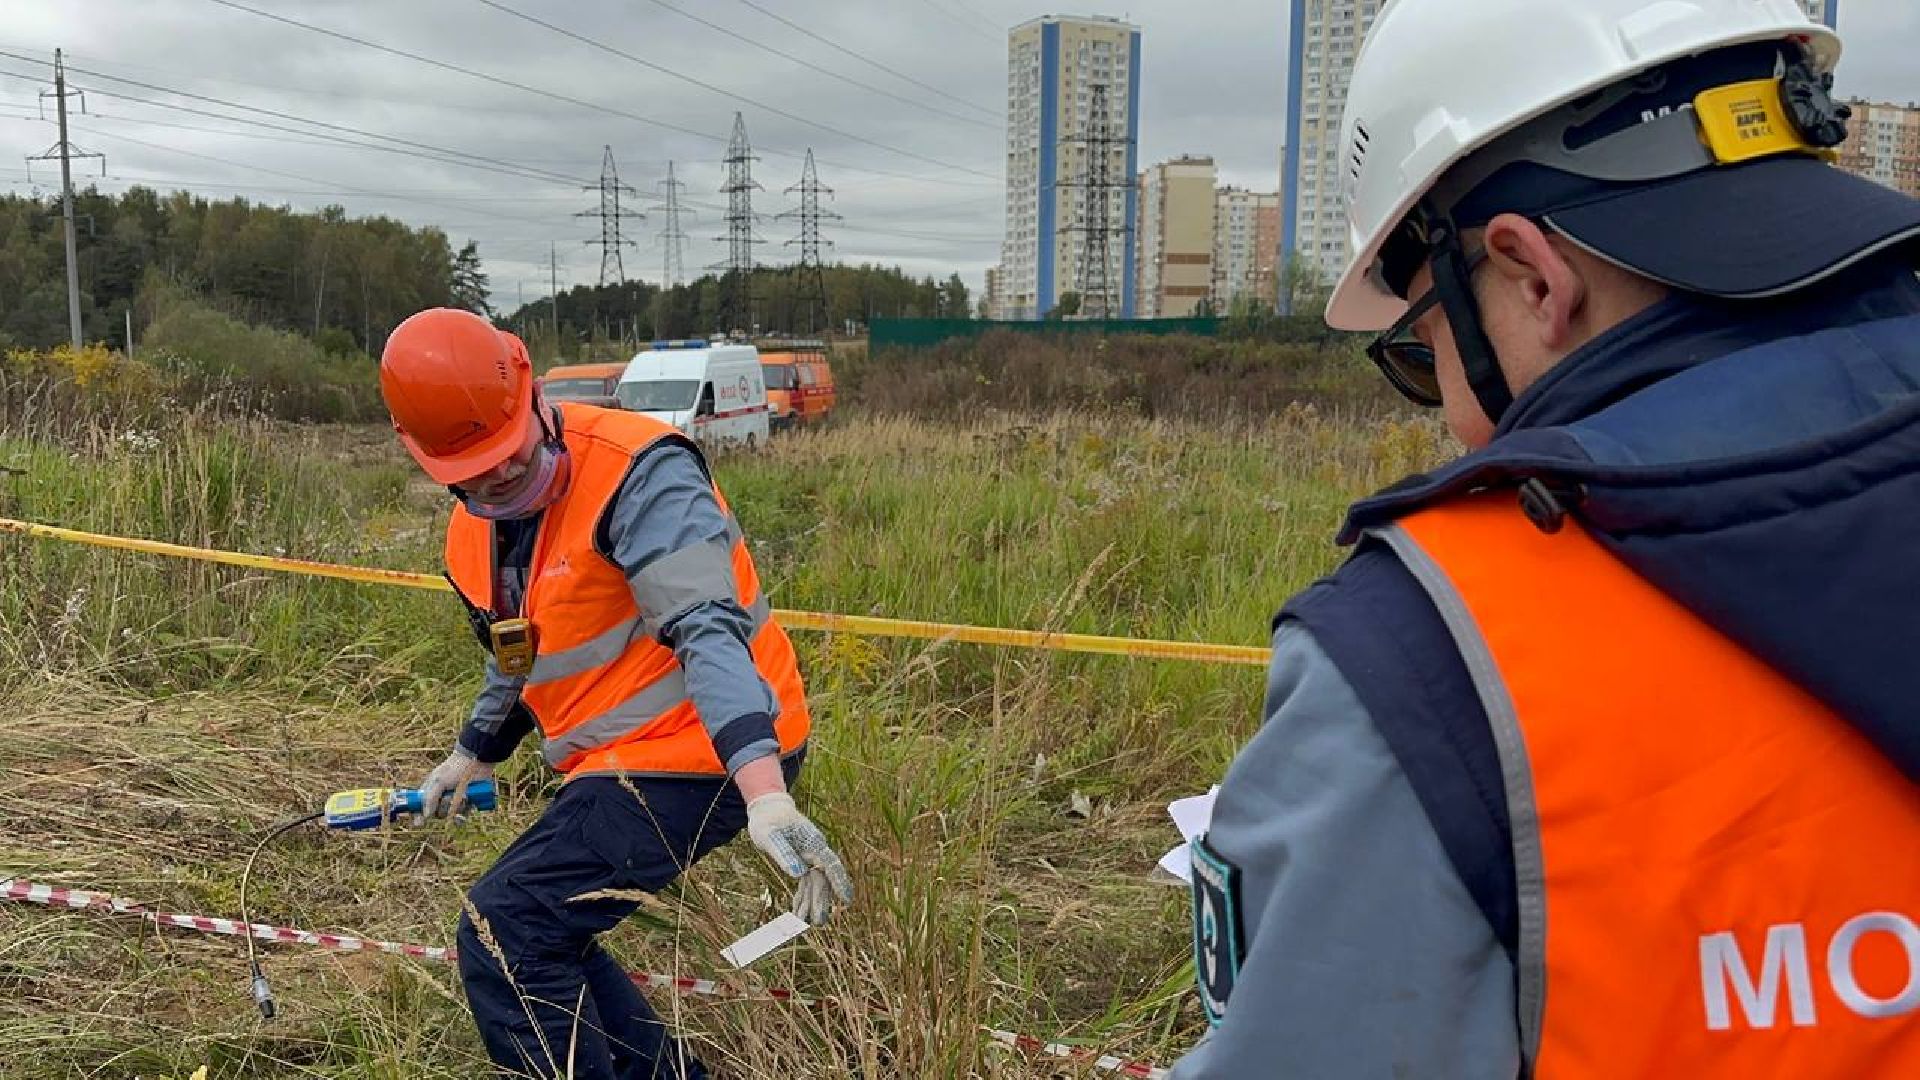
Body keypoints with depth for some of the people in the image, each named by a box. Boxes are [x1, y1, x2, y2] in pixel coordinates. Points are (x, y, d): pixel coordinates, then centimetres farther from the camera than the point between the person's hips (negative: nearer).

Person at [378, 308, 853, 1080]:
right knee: (537, 939, 15)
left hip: (698, 753, -9)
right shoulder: (472, 536, 7)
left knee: (504, 935, -11)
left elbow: (707, 631, -31)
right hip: (626, 762, 9)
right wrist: (474, 755, 41)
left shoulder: (634, 473, -20)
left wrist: (765, 791, -40)